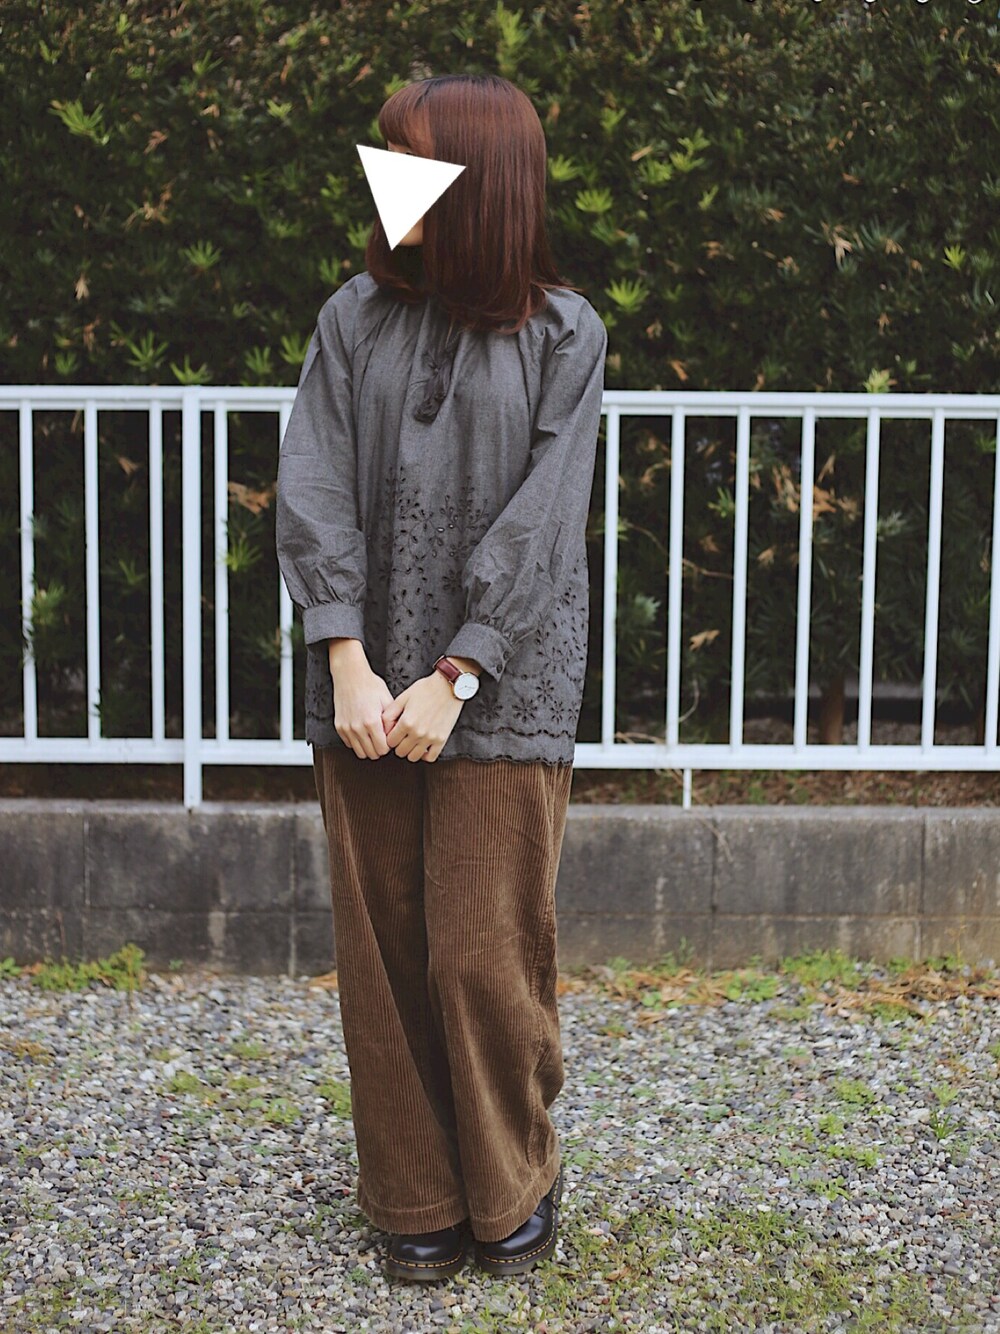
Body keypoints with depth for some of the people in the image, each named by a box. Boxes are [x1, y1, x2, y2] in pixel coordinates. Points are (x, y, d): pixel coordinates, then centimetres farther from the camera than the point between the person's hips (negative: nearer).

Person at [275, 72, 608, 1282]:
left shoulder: (562, 333, 0)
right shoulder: (355, 318, 7)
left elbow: (539, 526, -7)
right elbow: (313, 496, -1)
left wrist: (449, 681, -14)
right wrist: (348, 666, -11)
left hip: (500, 688, -3)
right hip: (368, 684, 3)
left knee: (486, 956, 0)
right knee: (382, 953, 7)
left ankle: (513, 1189, 24)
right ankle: (417, 1199, 25)